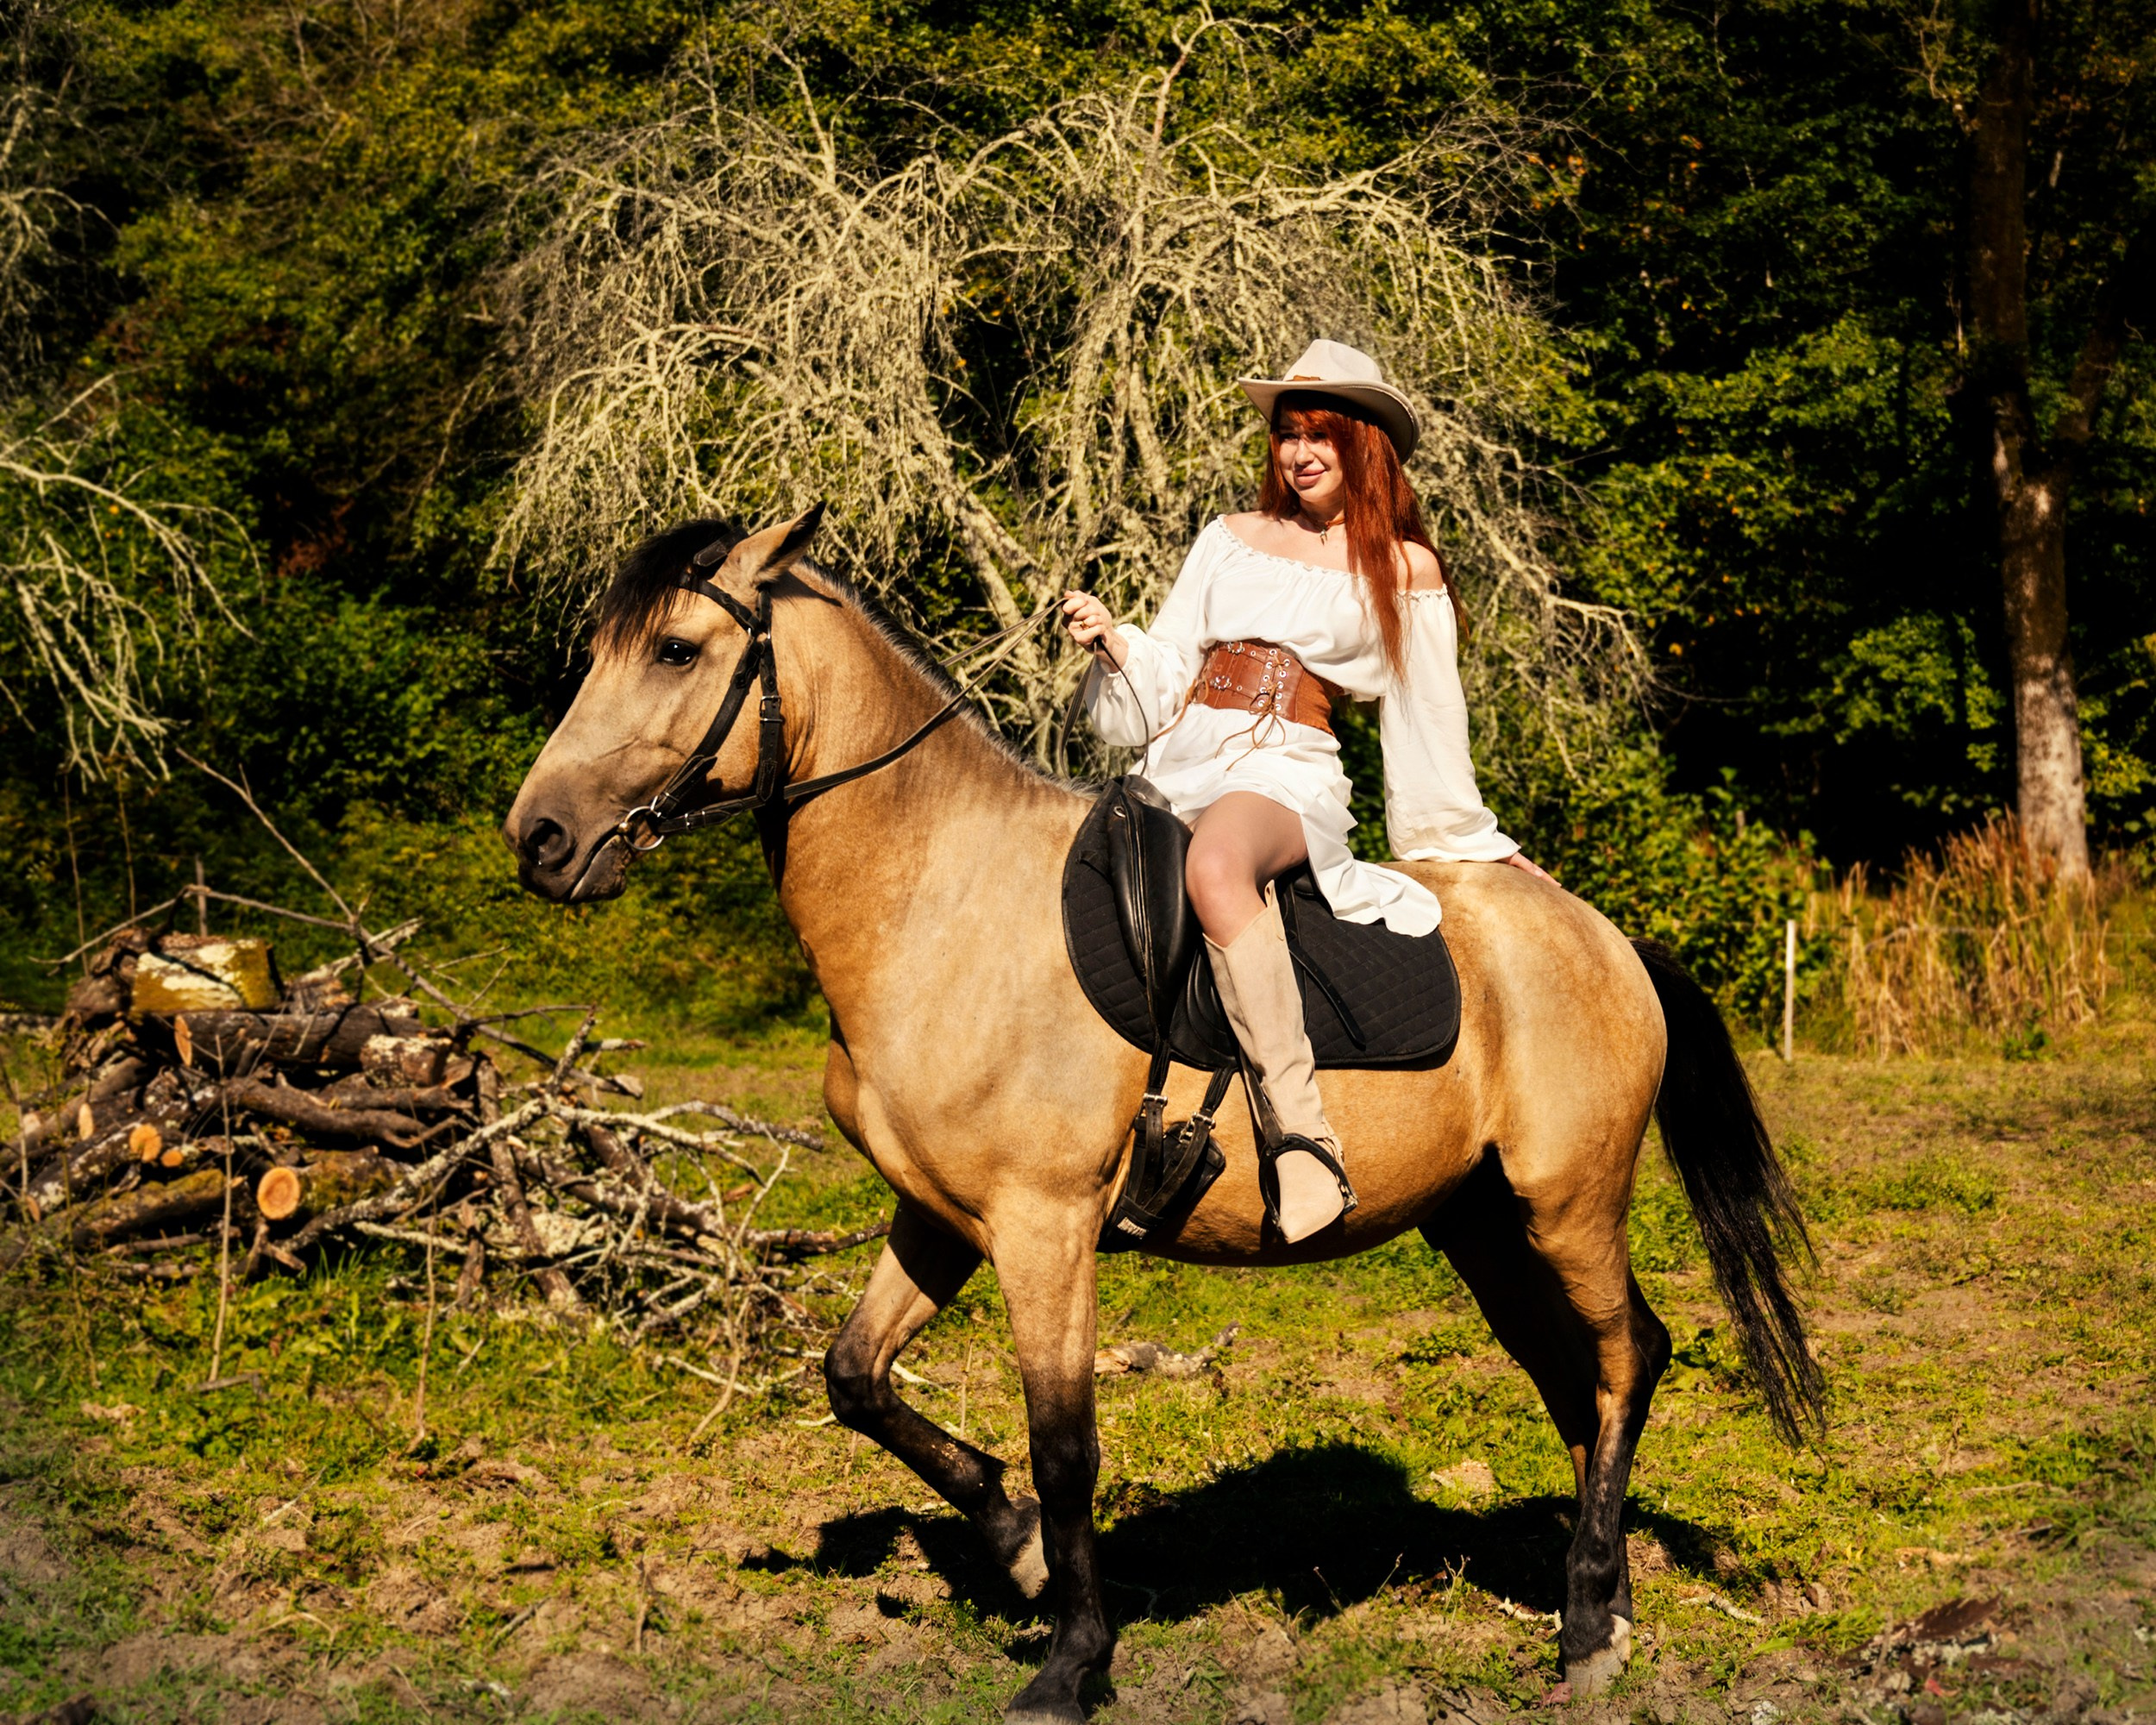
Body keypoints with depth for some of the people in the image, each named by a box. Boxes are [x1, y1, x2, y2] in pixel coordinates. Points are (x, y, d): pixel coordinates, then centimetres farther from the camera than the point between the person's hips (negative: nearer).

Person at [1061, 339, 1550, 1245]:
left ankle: (1300, 1134, -46)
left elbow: (1427, 725, 15)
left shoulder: (1404, 572, 9)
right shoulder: (1231, 539, 19)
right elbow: (1165, 674, 18)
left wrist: (1477, 846, 18)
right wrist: (1112, 640, -2)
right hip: (1176, 763, 6)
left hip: (1289, 772, -6)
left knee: (1215, 866, -40)